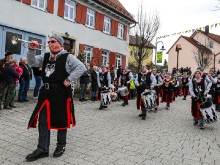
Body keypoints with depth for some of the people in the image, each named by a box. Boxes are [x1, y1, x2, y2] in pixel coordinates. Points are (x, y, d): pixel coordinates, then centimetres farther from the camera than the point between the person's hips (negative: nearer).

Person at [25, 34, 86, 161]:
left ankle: (61, 146, 29)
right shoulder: (45, 56, 14)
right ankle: (42, 149, 21)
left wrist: (69, 79, -17)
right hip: (46, 92, 6)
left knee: (61, 119, 8)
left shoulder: (67, 57, -6)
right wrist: (32, 50, -2)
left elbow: (81, 67, -14)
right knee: (43, 121, 8)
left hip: (61, 92, -6)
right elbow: (32, 62, 13)